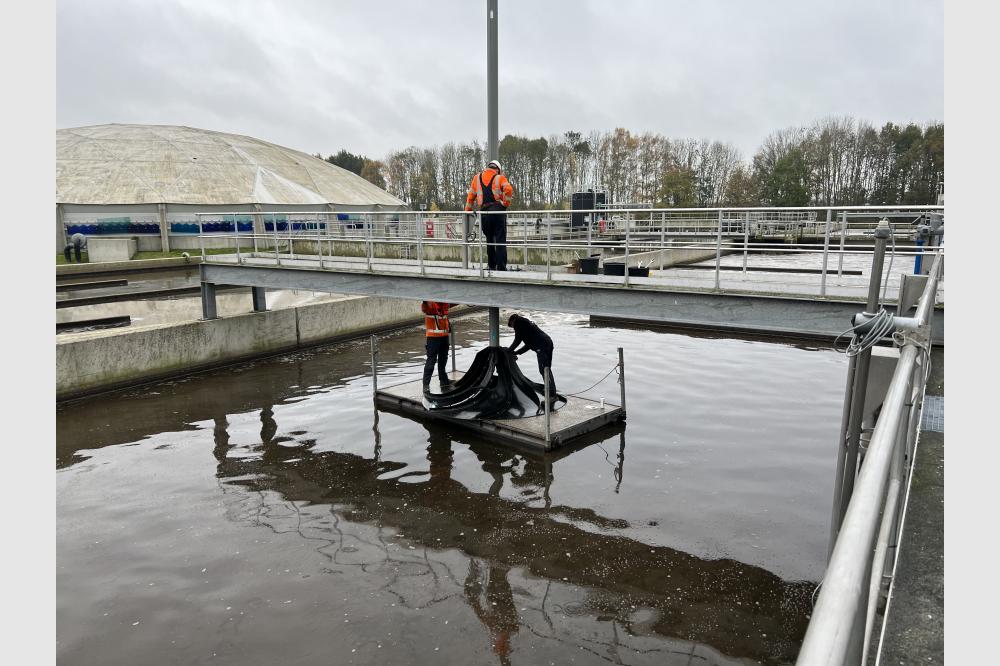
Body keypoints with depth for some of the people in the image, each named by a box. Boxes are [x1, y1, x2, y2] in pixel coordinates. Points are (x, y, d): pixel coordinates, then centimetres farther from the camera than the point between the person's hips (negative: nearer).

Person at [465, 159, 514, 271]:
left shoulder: (477, 177, 18)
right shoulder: (500, 177, 8)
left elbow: (471, 195, 18)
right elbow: (508, 189, -11)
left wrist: (468, 210, 24)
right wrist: (506, 203, -2)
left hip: (484, 212, 3)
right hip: (498, 210, -3)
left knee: (489, 241, 15)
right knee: (500, 241, -2)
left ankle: (492, 267, 15)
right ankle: (501, 267, -7)